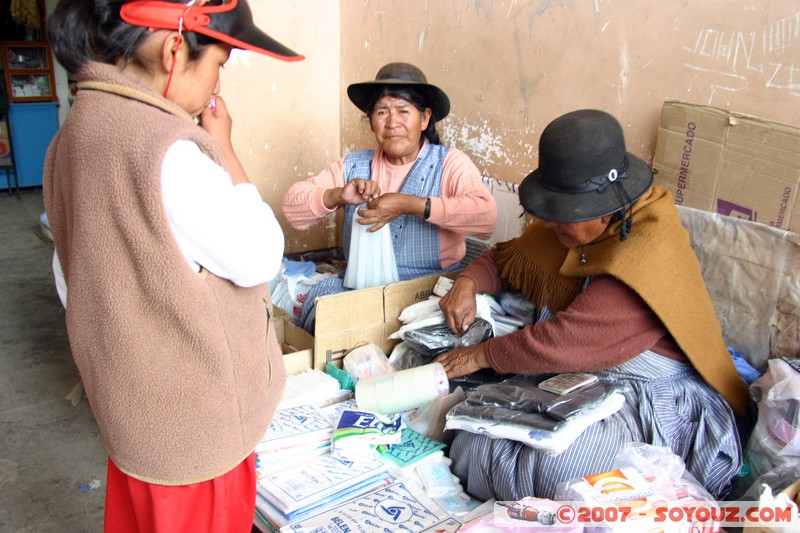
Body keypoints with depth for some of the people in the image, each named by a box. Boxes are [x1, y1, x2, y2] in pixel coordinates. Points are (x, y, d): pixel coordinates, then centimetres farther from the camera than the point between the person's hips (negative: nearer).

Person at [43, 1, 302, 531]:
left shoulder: (75, 134, 2)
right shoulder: (168, 147, -28)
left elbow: (72, 277, 10)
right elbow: (259, 257, -19)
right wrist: (222, 147, -11)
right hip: (192, 417, -8)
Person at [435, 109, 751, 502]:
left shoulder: (647, 252, -23)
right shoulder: (574, 224, 5)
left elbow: (569, 339, -27)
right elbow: (507, 257, 20)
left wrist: (483, 355, -14)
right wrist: (469, 282, -3)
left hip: (653, 396, -7)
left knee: (563, 464, -35)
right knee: (474, 445, -15)